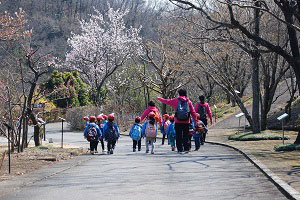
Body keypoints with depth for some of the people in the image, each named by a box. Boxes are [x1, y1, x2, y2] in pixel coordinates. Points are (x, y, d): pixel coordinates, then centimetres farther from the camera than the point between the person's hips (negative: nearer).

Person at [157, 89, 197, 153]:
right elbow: (193, 112, 4)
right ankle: (186, 149, 8)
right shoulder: (188, 101, 4)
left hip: (178, 122, -1)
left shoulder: (176, 100, 0)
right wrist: (195, 120, 10)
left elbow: (167, 101, 11)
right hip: (186, 122, 1)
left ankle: (180, 149, 2)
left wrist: (159, 98, 26)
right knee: (186, 136, 10)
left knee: (179, 136, 5)